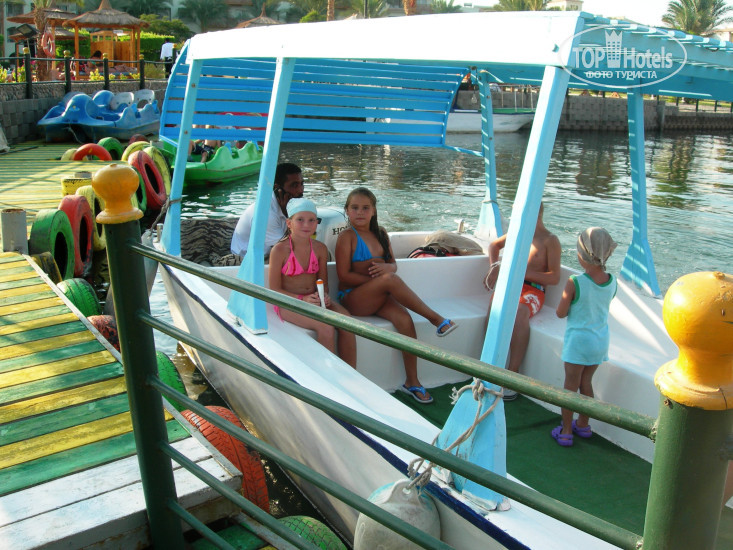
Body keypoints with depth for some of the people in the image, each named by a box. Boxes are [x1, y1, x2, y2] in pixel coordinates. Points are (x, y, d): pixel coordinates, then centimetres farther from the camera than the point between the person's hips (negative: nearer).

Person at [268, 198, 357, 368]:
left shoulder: (320, 248, 5)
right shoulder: (280, 250, -10)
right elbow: (274, 290, -9)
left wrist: (324, 296, -10)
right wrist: (302, 300, -20)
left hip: (315, 300, 5)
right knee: (326, 326, -29)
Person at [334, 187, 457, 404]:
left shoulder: (380, 233, 14)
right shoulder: (347, 237, -4)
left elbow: (393, 264, 15)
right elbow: (344, 275, -11)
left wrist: (387, 267, -11)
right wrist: (378, 281, -16)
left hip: (377, 298, 5)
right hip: (352, 298, -5)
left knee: (404, 318, -25)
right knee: (392, 280, -34)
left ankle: (411, 381, -16)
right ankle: (435, 318, -23)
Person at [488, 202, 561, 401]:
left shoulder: (550, 240, 2)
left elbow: (554, 277, -5)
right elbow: (494, 245, 35)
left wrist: (524, 273, -14)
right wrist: (494, 267, 16)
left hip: (533, 289, -4)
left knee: (520, 311, -38)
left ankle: (512, 374, -35)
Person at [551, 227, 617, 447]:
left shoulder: (575, 283, -21)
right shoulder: (612, 282, -6)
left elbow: (561, 313, -13)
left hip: (578, 339, -5)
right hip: (601, 339, 5)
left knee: (571, 385, 7)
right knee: (586, 382, 21)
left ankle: (566, 431, 16)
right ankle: (583, 424, 35)